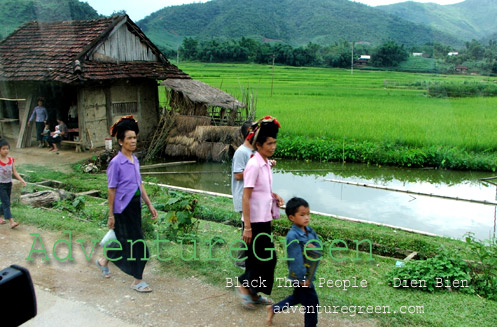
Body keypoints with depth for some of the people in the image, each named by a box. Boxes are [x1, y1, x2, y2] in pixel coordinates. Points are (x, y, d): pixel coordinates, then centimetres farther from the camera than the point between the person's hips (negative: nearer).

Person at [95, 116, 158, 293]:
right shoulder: (116, 162, -14)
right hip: (123, 207, -7)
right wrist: (111, 215, -10)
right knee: (135, 242, -3)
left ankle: (104, 261, 42)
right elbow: (111, 190, -11)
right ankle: (138, 281, 10)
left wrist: (150, 205, 12)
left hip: (135, 205, 8)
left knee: (125, 240, 17)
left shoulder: (135, 160, 8)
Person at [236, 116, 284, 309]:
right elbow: (246, 197, -21)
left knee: (259, 257, 15)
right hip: (255, 221, -9)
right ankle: (245, 286, 13)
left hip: (265, 220, 9)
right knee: (266, 258, -3)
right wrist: (247, 227, -22)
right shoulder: (254, 165, -18)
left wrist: (274, 196, 3)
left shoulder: (265, 163, 8)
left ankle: (253, 293, 27)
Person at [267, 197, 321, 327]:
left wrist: (313, 247, -21)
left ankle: (273, 309, 42)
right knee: (311, 302, 4)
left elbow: (319, 246, 1)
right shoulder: (293, 236, -25)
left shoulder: (309, 231, 1)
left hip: (308, 275, 9)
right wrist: (302, 279, -21)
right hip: (301, 277, -9)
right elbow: (296, 259, -25)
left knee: (297, 297, 27)